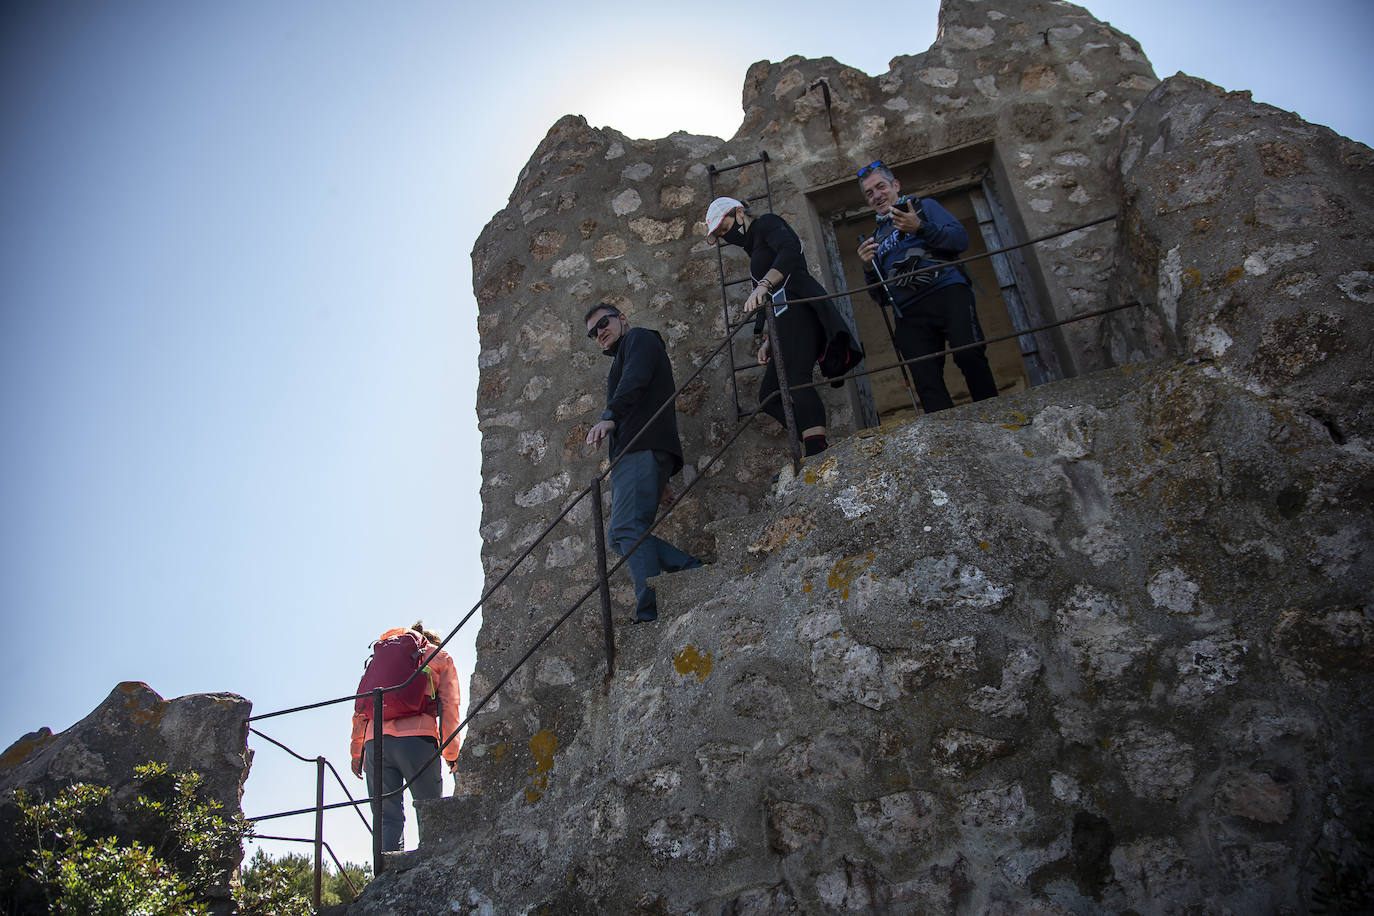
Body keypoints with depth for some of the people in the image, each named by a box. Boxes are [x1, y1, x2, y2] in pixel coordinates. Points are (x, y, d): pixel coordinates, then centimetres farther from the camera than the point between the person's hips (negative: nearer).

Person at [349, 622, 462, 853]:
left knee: (387, 816, 3)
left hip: (375, 739, 3)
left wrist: (356, 751, 21)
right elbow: (450, 706, 10)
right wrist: (452, 753, 12)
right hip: (417, 739, -3)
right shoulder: (440, 658, 19)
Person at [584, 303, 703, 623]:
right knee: (619, 534, 0)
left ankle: (652, 614, -30)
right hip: (631, 453, 10)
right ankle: (697, 572, -8)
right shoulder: (621, 360, 38)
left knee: (628, 528, -21)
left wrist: (608, 417, -27)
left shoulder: (639, 338, 10)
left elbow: (635, 381, -12)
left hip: (643, 446, -10)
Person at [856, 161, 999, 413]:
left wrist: (921, 228, -11)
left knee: (969, 355, -25)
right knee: (926, 380, -14)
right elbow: (878, 295, 25)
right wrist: (869, 268, 5)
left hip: (947, 292, -3)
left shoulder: (924, 207, 20)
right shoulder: (876, 238, 29)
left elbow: (961, 239, 2)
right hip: (910, 313, 4)